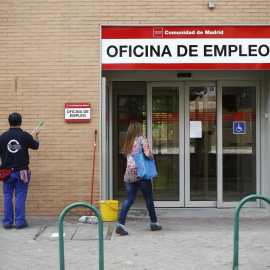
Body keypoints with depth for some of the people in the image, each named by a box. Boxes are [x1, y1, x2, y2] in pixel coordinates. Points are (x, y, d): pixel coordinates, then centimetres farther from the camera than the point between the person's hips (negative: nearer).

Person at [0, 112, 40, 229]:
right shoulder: (25, 135, -8)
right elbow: (36, 146, 9)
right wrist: (35, 135, 27)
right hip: (22, 171, -2)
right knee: (20, 198, 4)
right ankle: (20, 222, 7)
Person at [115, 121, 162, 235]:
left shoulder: (128, 142, 13)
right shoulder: (142, 139, -5)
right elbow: (148, 154, -15)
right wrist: (152, 157, 4)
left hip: (129, 174, 5)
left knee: (129, 199, 3)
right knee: (149, 198, 10)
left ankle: (121, 223, -11)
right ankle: (153, 222, 21)